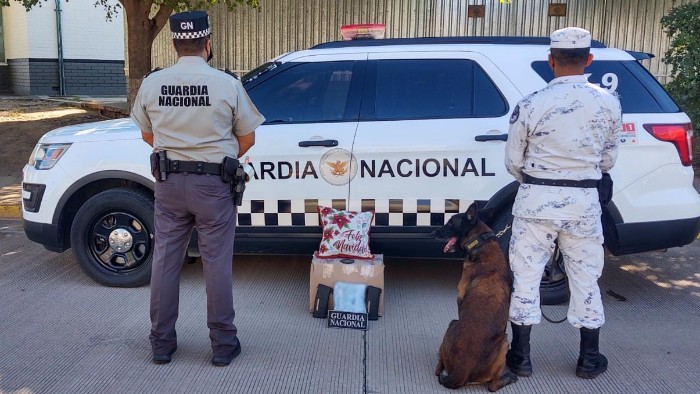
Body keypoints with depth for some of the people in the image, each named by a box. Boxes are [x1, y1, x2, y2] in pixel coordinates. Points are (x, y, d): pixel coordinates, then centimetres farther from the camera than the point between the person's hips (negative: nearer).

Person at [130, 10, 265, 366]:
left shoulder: (152, 84, -1)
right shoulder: (227, 84, -10)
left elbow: (147, 134, 12)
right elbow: (247, 138, 0)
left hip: (168, 182, 3)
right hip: (213, 186, -3)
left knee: (165, 261, 12)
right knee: (217, 263, 6)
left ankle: (161, 343, 23)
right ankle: (223, 343, 16)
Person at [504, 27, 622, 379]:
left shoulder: (531, 105, -10)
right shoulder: (608, 103, -2)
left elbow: (513, 162, -1)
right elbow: (608, 159, 9)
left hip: (536, 200, -2)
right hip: (583, 201, 2)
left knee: (526, 276, 8)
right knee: (585, 278, 14)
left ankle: (521, 356, 16)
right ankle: (589, 358, 26)